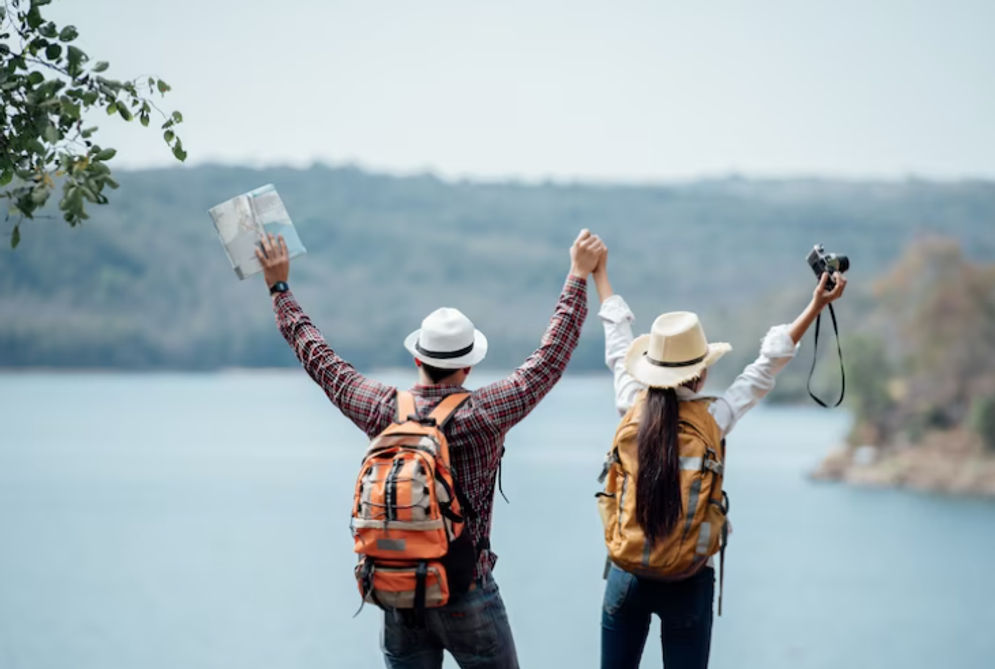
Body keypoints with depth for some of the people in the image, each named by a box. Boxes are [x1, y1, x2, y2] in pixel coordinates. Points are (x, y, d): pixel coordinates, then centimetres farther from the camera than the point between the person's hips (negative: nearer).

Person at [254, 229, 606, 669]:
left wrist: (280, 288, 18)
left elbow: (320, 361, 7)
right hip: (466, 596, -4)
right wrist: (578, 275, 1)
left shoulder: (383, 412, -5)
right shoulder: (483, 416, -15)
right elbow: (550, 359, -7)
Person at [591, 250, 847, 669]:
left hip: (627, 575, 2)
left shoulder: (632, 410, -4)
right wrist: (816, 307, 4)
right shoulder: (713, 420, -9)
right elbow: (768, 365, -2)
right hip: (687, 582, -2)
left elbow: (618, 345, 10)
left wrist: (599, 272, 23)